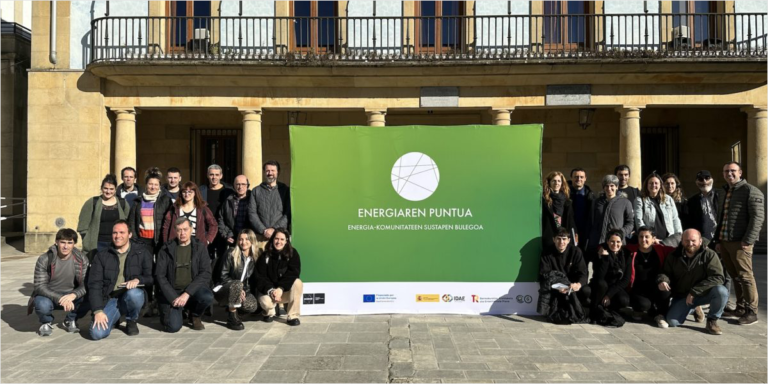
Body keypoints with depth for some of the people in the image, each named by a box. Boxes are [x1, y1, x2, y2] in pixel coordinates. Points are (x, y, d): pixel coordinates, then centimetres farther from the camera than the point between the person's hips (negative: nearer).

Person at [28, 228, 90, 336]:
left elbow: (86, 285, -14)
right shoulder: (44, 260, -16)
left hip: (71, 296, 2)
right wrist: (60, 299, -35)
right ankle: (46, 323, 3)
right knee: (42, 305, -36)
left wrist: (73, 295, -37)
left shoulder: (82, 260, -11)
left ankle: (71, 321, 4)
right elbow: (39, 286, -19)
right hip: (49, 295, -2)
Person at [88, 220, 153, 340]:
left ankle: (131, 321, -4)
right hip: (110, 300, 1)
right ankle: (113, 320, 15)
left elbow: (150, 277, 1)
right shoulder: (102, 256, 9)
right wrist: (98, 311, -11)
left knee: (134, 293, -37)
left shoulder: (142, 253, 6)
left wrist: (138, 280, -23)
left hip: (132, 296, -1)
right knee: (97, 333, -22)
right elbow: (94, 285, 2)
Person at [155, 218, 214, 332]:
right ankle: (169, 312, 18)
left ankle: (195, 316, 4)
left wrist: (187, 293, -19)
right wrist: (173, 297, -15)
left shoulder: (199, 247, 0)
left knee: (208, 297, -31)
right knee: (173, 326, -20)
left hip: (193, 289, 1)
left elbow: (206, 274, -8)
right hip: (172, 292, -1)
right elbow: (159, 276, -3)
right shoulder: (167, 249, 0)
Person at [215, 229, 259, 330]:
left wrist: (244, 290, -9)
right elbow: (223, 276, -9)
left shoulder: (255, 258, 3)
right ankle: (232, 318, -27)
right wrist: (238, 288, -20)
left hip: (244, 291, 4)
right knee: (237, 284, -37)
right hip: (225, 290, -4)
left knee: (253, 306, -26)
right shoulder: (232, 254, -7)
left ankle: (232, 307, 6)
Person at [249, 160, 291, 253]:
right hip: (260, 236, 1)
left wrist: (274, 229, -9)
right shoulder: (256, 191, 13)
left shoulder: (285, 190, 8)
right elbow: (252, 213, 5)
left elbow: (288, 214, 1)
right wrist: (264, 230, -7)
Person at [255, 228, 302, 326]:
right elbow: (260, 277, -10)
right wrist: (271, 291, -27)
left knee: (298, 283, -31)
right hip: (268, 290, 0)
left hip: (286, 290, 0)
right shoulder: (265, 256, -6)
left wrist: (281, 288, -29)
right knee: (265, 302, -34)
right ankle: (269, 313, 7)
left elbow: (293, 274, -16)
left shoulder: (293, 253, -7)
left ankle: (293, 316, -19)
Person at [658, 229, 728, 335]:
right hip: (681, 296, 2)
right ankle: (691, 308, 19)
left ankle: (712, 321, -7)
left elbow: (718, 277, -20)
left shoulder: (709, 254, -12)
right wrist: (663, 280, -19)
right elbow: (665, 272, 8)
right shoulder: (674, 256, -2)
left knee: (721, 291, -34)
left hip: (704, 294, -2)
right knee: (672, 321, -17)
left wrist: (694, 291, -25)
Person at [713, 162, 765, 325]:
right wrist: (718, 240, 18)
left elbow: (758, 217, -14)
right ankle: (740, 308, 20)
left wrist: (748, 241, -19)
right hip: (724, 242, 8)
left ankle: (751, 312, 2)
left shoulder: (750, 191, -6)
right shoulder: (724, 194, 20)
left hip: (740, 242, -8)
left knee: (745, 276, -5)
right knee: (735, 276, 12)